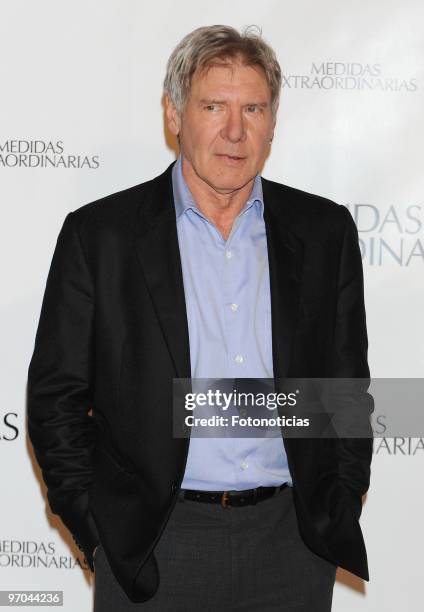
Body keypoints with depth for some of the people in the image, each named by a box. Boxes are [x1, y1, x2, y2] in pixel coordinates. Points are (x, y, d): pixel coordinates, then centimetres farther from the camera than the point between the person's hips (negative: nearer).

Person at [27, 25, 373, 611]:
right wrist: (100, 534, -5)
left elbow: (348, 386, 10)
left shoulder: (325, 230, 5)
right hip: (152, 551, -2)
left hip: (294, 542, 2)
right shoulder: (98, 234, -3)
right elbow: (55, 398, 0)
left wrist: (339, 511, 3)